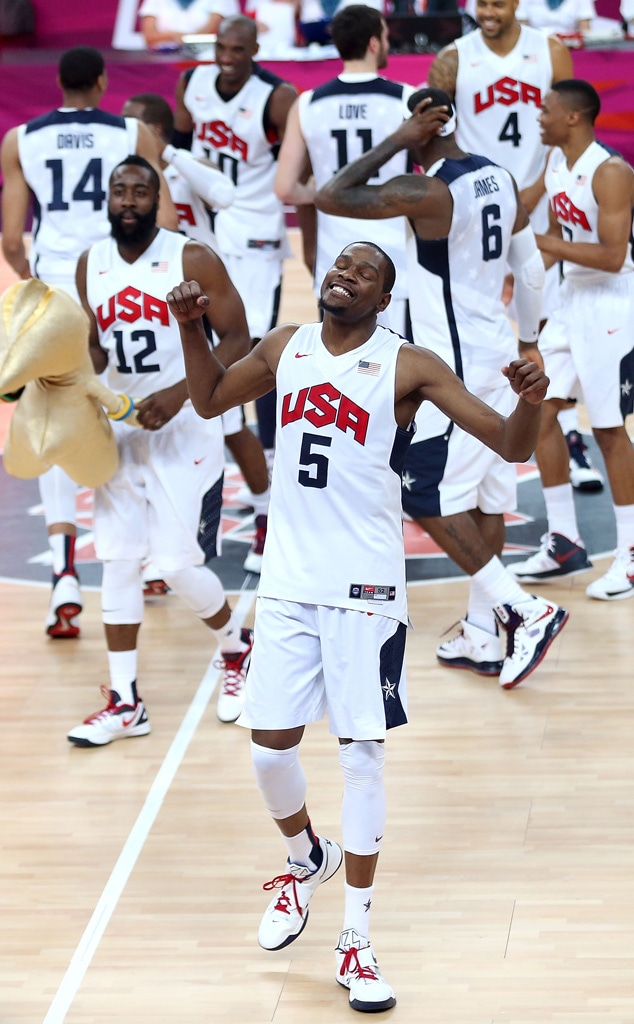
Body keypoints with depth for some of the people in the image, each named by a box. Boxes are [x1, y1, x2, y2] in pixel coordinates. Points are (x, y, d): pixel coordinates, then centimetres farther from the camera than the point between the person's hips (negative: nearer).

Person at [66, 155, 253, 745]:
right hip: (120, 429, 5)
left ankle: (238, 649, 21)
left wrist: (179, 393, -21)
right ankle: (124, 703, 10)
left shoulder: (192, 260, -10)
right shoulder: (91, 265, 5)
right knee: (117, 560, 3)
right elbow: (95, 347, 13)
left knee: (178, 565, -9)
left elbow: (237, 341, -11)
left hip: (185, 432, -5)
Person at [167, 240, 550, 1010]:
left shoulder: (408, 366, -8)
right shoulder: (284, 348, 6)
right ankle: (306, 860, 38)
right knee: (270, 744, 7)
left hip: (364, 588, -4)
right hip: (287, 582, 4)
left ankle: (356, 941, 6)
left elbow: (510, 445, -10)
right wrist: (190, 328, 6)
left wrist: (529, 404, -32)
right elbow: (209, 400, 23)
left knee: (361, 753, -2)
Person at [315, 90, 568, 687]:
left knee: (431, 503, -5)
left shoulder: (427, 192, -20)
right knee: (484, 498, 12)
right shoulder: (499, 180, 6)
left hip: (452, 367, -9)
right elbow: (531, 268, 15)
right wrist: (528, 340, 29)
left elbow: (330, 198, -20)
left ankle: (525, 611, -8)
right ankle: (482, 636, 17)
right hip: (494, 357, 9)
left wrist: (397, 142, -15)